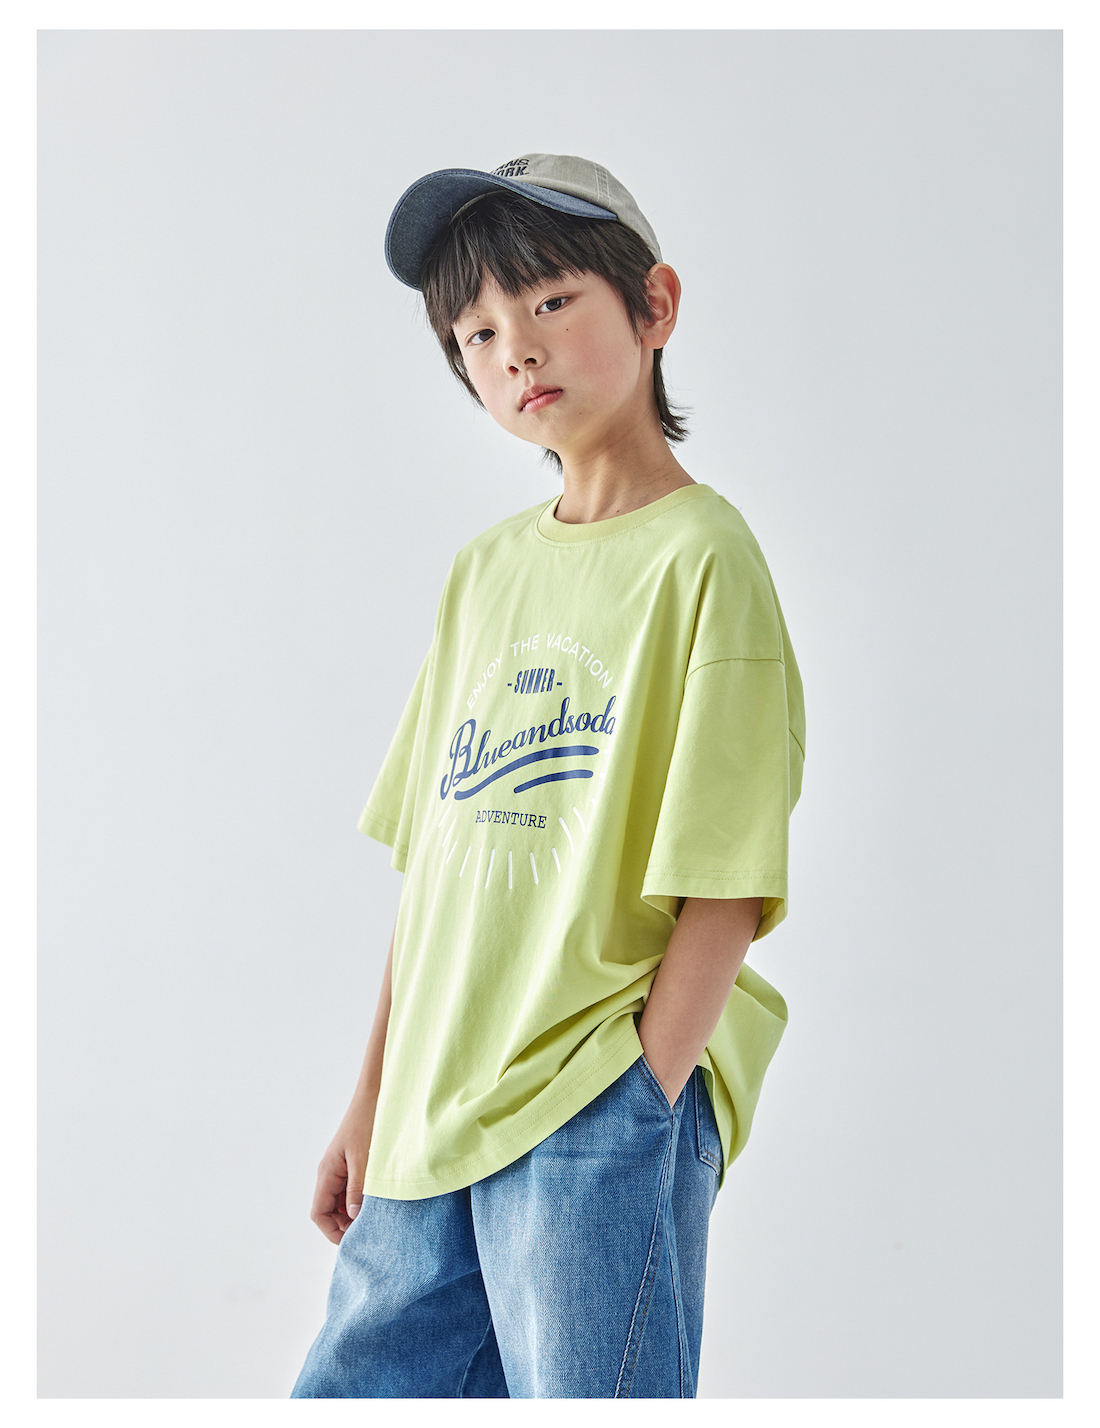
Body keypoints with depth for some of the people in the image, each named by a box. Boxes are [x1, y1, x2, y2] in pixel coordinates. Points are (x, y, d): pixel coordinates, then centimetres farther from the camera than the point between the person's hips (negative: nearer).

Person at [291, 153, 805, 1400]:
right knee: (351, 1390, 10)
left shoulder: (699, 556, -6)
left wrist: (636, 1108, -13)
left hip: (600, 1116, -6)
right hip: (431, 1118, 6)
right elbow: (433, 860, 14)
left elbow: (726, 886, -10)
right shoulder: (483, 570, 13)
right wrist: (370, 1107, 14)